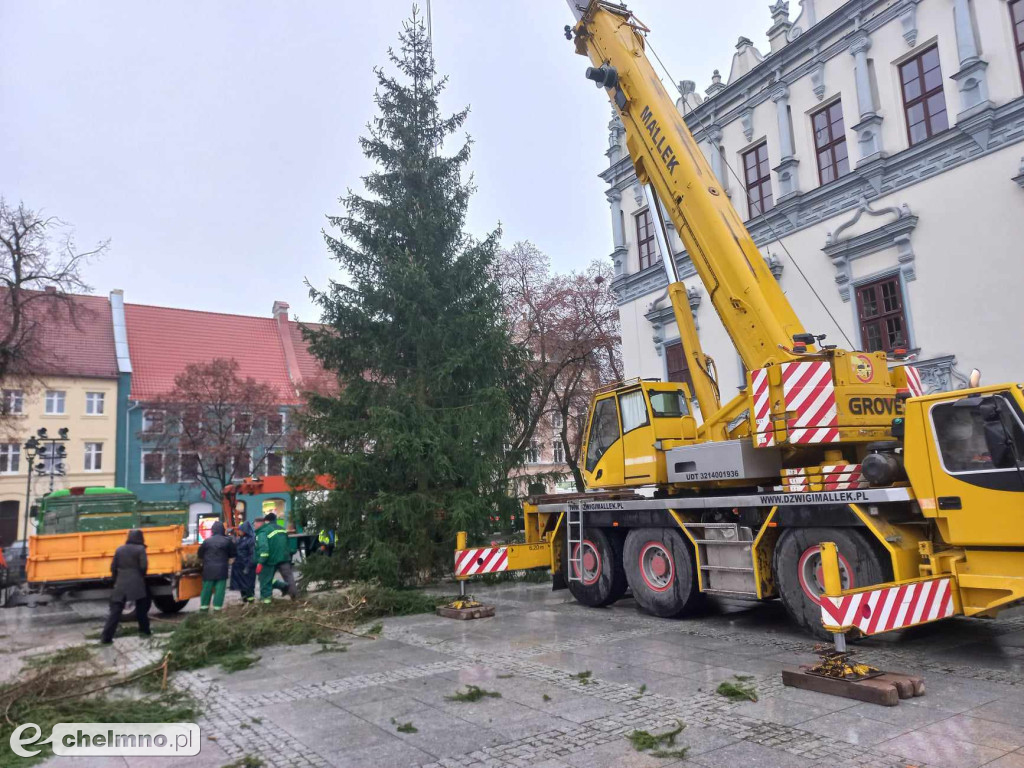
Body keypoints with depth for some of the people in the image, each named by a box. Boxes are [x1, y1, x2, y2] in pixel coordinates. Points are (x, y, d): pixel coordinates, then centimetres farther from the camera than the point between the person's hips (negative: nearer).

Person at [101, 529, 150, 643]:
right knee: (141, 608, 16)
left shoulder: (119, 549, 8)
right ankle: (144, 629, 23)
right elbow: (143, 566, -9)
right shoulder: (140, 549, -4)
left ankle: (106, 637, -6)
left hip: (121, 584, 3)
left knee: (115, 610, 1)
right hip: (136, 583, -3)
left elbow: (113, 567, 8)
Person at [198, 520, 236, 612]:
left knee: (207, 587, 12)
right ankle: (217, 607, 1)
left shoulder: (207, 541, -2)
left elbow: (200, 554, 7)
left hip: (209, 569, 2)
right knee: (220, 588, 2)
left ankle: (204, 605, 17)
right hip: (221, 569, -2)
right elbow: (232, 554, 4)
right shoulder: (227, 541, -5)